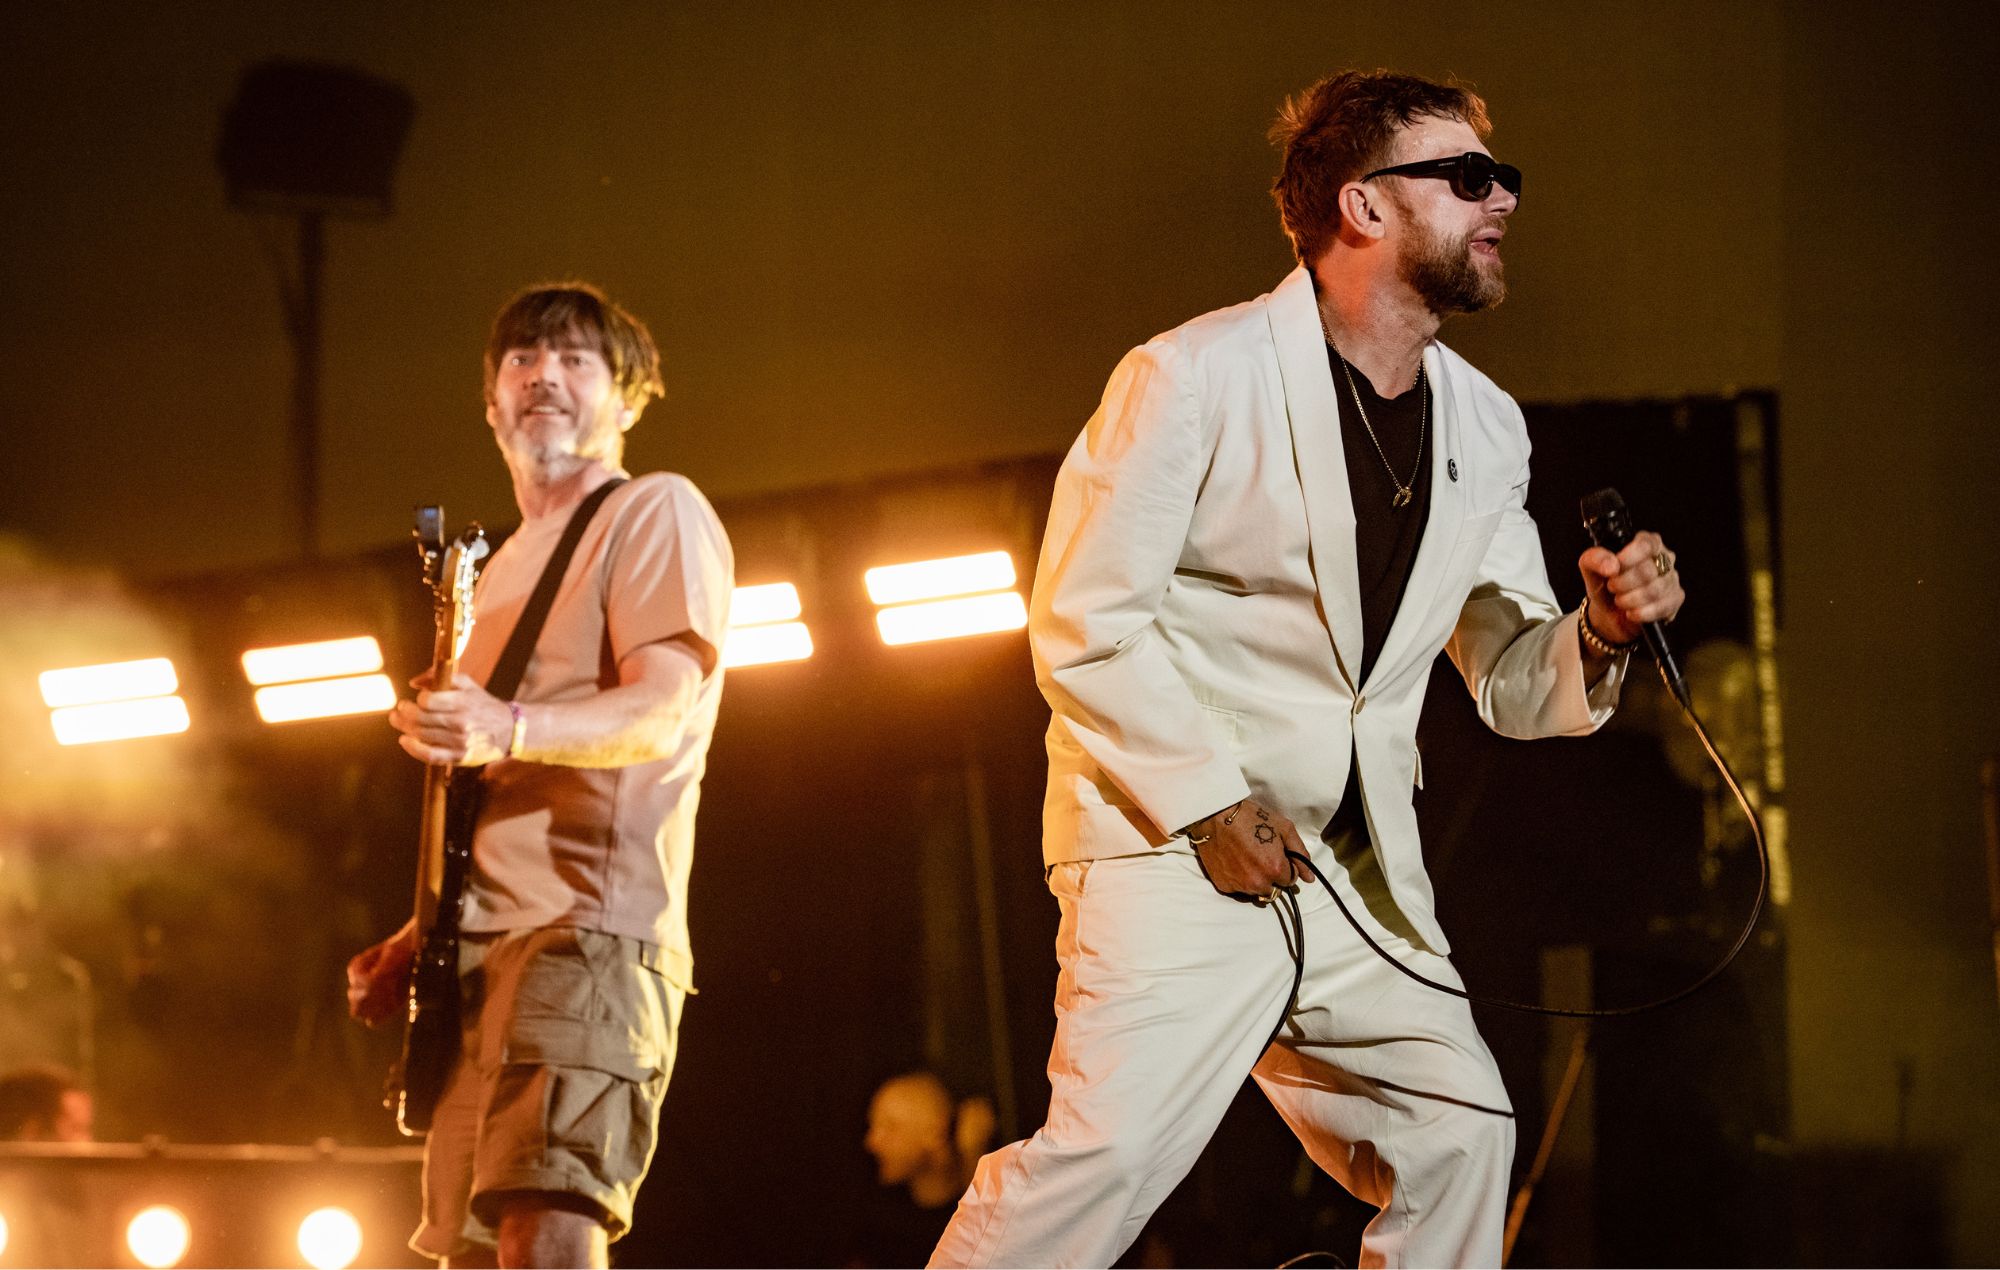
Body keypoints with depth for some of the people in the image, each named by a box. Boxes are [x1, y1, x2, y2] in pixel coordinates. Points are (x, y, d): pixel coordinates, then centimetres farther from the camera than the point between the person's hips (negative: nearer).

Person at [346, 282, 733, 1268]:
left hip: (589, 928, -9)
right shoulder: (504, 570, 27)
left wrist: (509, 730, -32)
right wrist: (412, 944, 17)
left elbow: (658, 717, -14)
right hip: (479, 949, 9)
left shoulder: (656, 512, 2)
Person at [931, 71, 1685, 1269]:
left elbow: (1510, 679, 16)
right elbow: (1082, 620, -9)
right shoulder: (1192, 376, -8)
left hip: (1355, 873, 7)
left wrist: (1597, 635, -7)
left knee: (1458, 1131, 3)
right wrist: (1208, 804, -14)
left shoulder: (1488, 428, 12)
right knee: (1114, 1144, -20)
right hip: (1174, 846, -7)